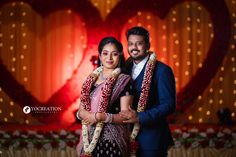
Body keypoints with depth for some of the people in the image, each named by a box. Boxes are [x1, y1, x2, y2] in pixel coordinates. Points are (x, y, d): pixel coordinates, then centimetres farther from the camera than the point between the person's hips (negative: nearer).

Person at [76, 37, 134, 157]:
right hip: (90, 138, 5)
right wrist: (85, 115, -9)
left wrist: (100, 116, -22)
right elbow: (81, 109, 12)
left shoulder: (124, 81, -6)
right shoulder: (91, 80, 9)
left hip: (111, 140, -4)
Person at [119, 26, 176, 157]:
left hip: (151, 138, -5)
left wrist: (139, 117, -24)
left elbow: (169, 105, -16)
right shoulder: (126, 68, 9)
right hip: (128, 135, 6)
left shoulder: (161, 70, -10)